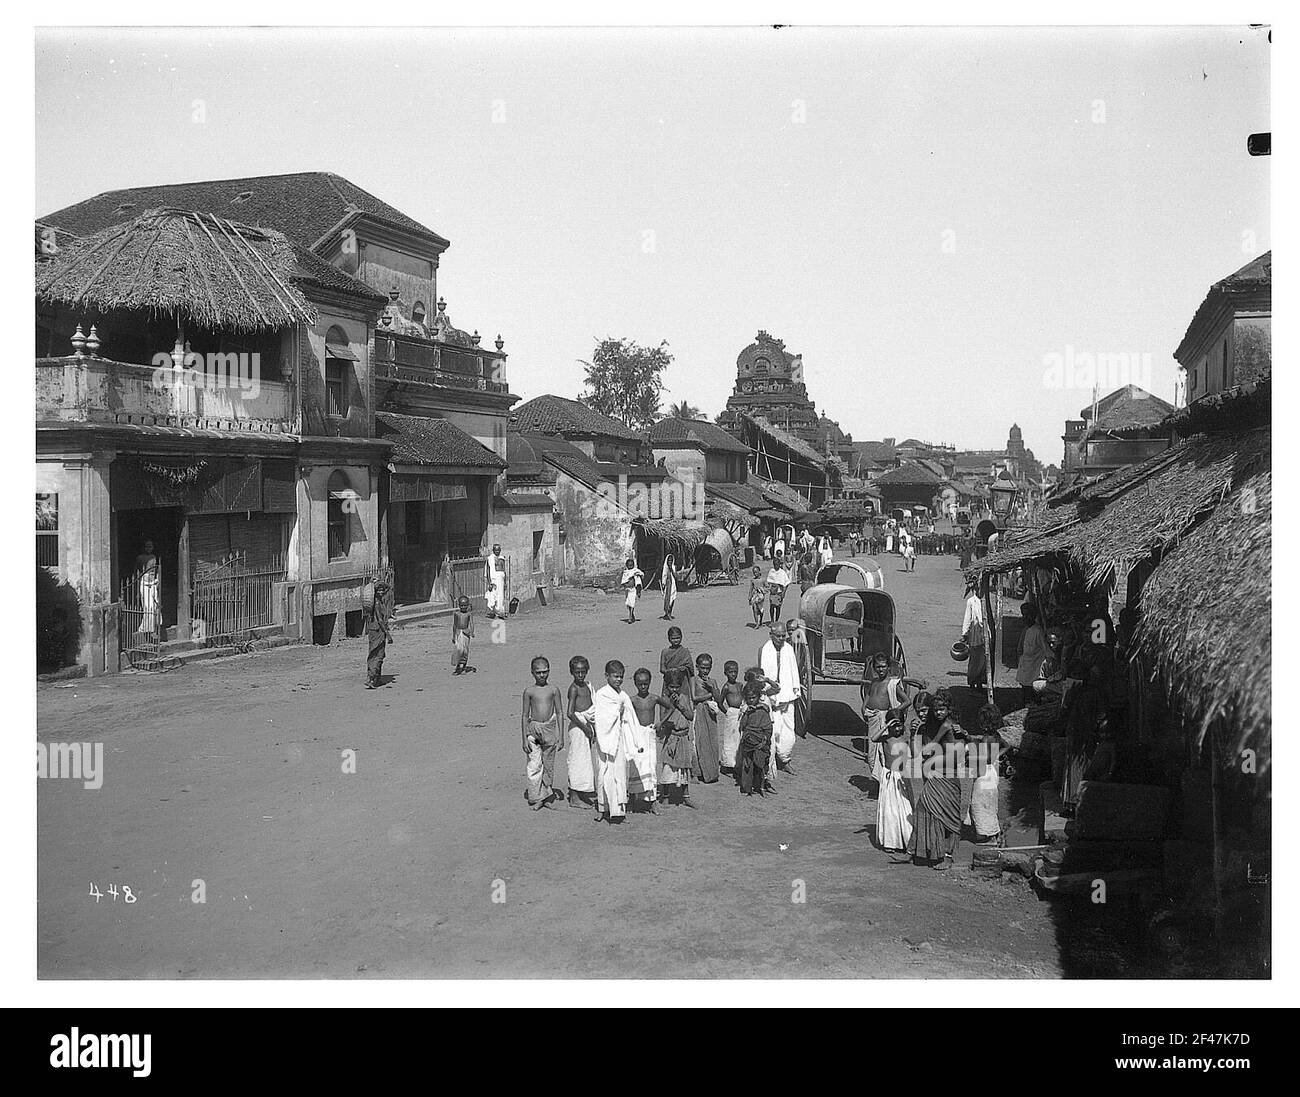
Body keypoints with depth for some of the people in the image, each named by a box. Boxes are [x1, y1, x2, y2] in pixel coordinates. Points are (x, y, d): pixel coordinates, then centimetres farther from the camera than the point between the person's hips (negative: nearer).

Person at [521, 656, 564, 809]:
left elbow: (559, 714, 4)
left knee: (548, 766, 9)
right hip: (533, 729, -1)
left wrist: (560, 736, 0)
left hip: (549, 728, 1)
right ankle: (537, 798, 1)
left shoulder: (554, 690, 2)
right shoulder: (529, 691, 0)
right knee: (534, 766, -7)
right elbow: (525, 715, 2)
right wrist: (525, 738, -3)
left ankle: (547, 796, 22)